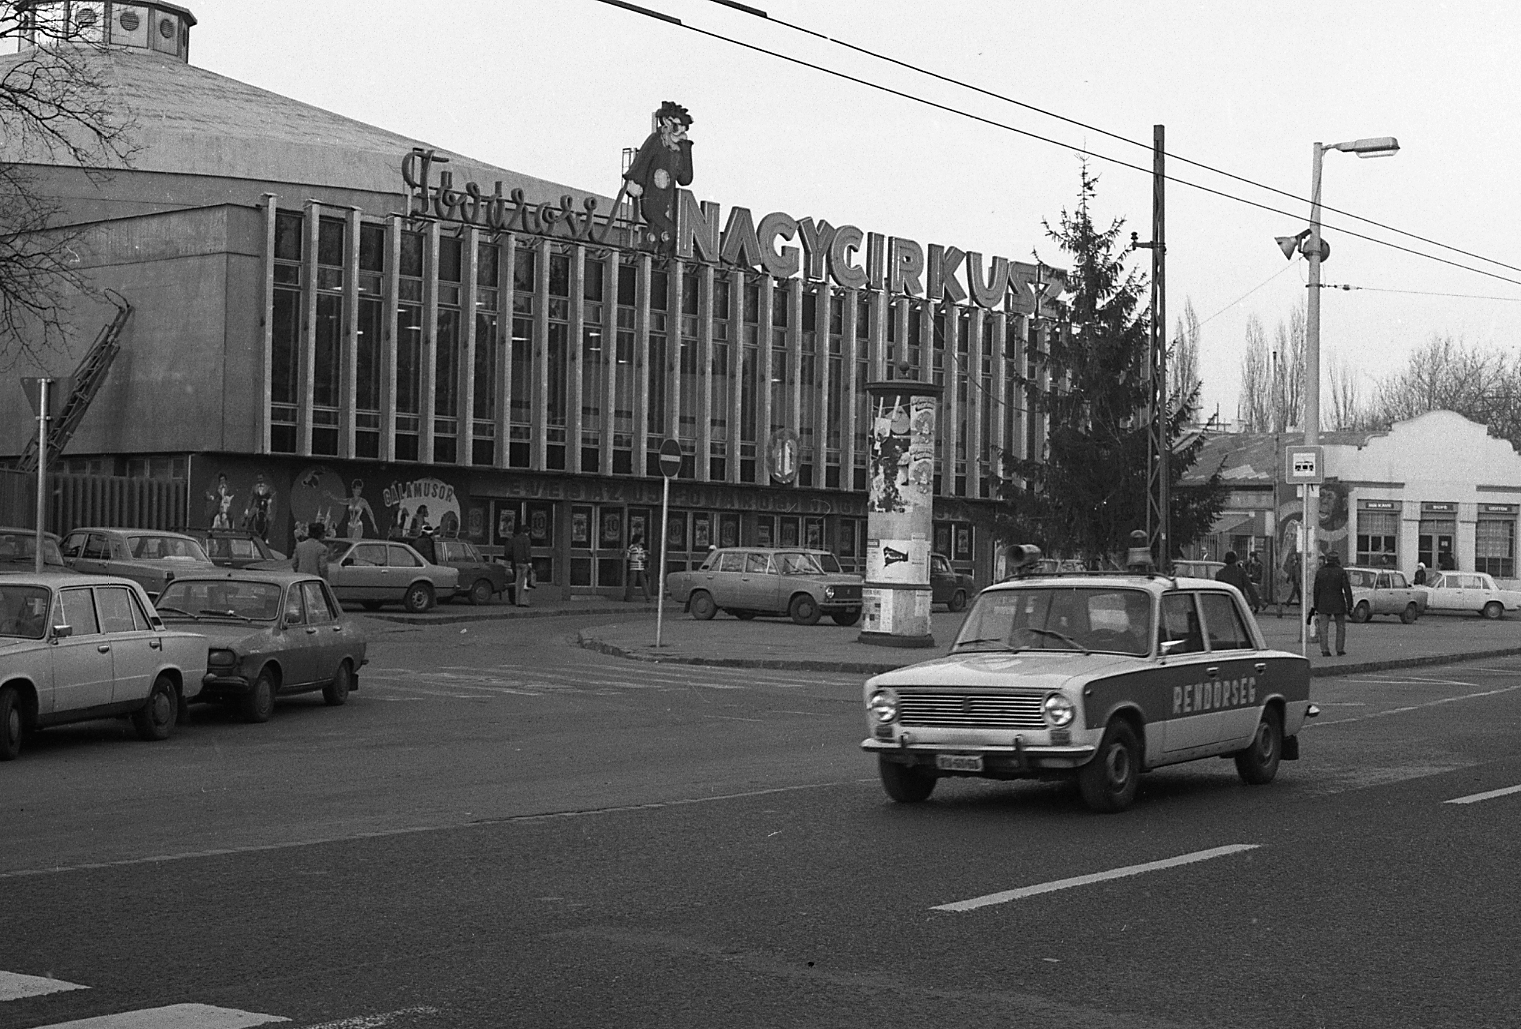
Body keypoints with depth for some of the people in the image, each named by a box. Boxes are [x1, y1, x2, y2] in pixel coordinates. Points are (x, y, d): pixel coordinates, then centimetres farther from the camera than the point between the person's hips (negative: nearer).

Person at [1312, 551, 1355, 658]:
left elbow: (1316, 590, 4)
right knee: (1341, 627, 12)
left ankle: (1325, 650, -5)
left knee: (1323, 628, 2)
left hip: (1323, 605, 1)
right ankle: (1340, 650, 11)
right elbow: (1347, 589, -8)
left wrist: (1316, 607, 9)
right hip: (1338, 604, -1)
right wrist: (1350, 605, -3)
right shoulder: (1341, 572, -5)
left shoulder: (1320, 572, 2)